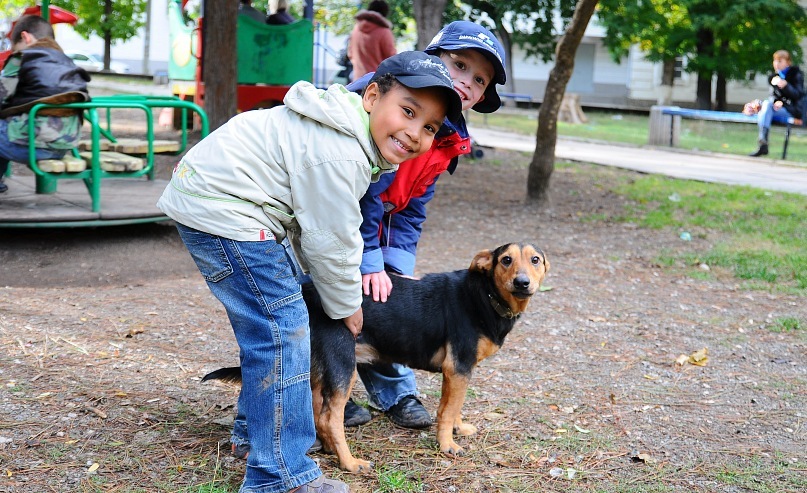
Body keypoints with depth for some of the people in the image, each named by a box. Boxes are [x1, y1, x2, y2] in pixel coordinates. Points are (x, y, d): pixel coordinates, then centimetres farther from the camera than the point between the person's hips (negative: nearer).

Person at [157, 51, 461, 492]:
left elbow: (313, 226, 17)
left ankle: (253, 433, 37)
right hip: (220, 212, -11)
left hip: (211, 193, 11)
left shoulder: (342, 129, 8)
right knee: (281, 329, -12)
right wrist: (346, 306, 1)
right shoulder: (338, 153, -24)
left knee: (267, 323, 22)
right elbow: (330, 241, -15)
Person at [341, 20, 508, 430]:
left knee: (397, 294, 6)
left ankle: (396, 393, 21)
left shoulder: (451, 138, -3)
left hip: (380, 218, 7)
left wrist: (398, 263, -8)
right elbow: (361, 187, -30)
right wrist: (368, 261, -29)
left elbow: (412, 206, 2)